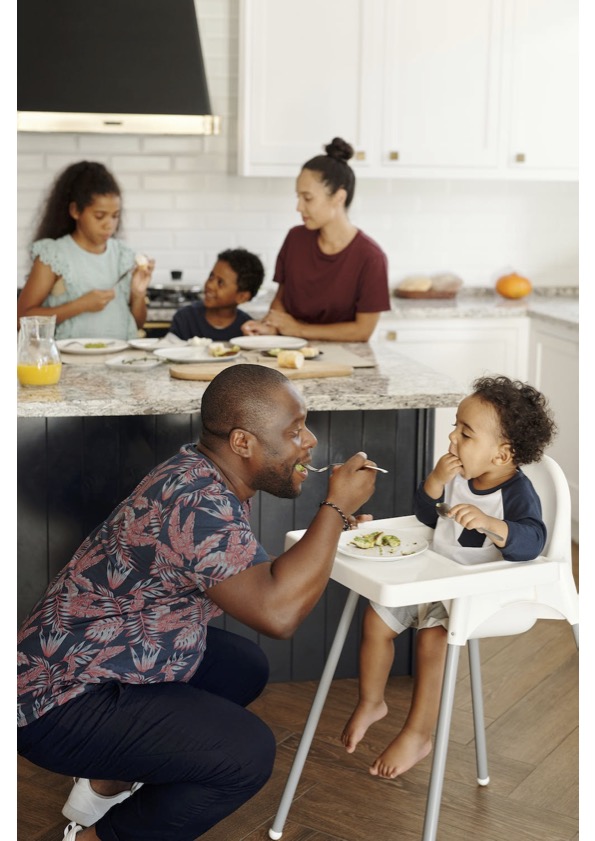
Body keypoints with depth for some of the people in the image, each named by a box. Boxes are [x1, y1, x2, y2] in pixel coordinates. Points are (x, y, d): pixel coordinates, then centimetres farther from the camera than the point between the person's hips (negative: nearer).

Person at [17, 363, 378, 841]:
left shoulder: (207, 477, 3)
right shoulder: (197, 500, -27)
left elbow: (257, 583, 15)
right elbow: (277, 612, -33)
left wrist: (332, 526, 3)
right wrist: (336, 506, -22)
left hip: (86, 663, 10)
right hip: (63, 703, -10)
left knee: (246, 667, 17)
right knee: (248, 753, -19)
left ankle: (108, 783, 19)